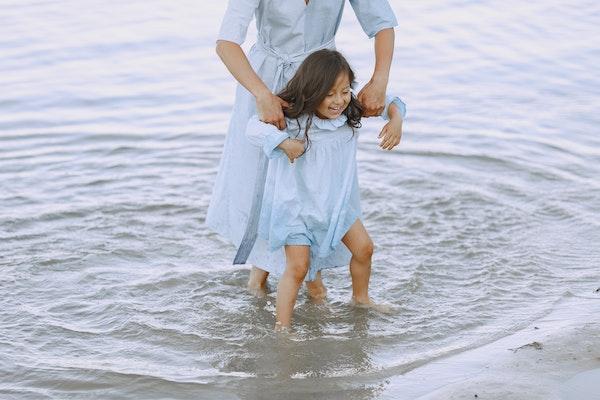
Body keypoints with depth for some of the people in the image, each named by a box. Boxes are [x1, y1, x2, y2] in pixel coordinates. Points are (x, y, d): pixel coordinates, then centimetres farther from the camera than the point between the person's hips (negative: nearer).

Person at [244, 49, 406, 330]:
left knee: (364, 248, 12)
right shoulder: (292, 119, -25)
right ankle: (281, 327, 3)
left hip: (336, 201, 6)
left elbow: (386, 102, 2)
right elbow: (254, 128, -31)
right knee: (297, 267, -8)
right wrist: (284, 142, -42)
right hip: (296, 204, -6)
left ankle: (361, 298, 38)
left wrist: (396, 120, -18)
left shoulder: (351, 112, -9)